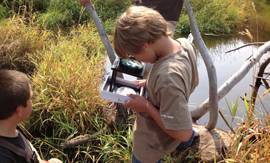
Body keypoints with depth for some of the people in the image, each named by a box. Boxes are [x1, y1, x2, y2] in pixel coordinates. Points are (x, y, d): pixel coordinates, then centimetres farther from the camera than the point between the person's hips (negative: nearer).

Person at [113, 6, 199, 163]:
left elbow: (183, 133, -35)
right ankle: (190, 139, 70)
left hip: (152, 144, -7)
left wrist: (146, 106, -28)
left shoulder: (168, 78, -44)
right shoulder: (185, 44, -18)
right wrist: (150, 83, -6)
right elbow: (188, 82, 2)